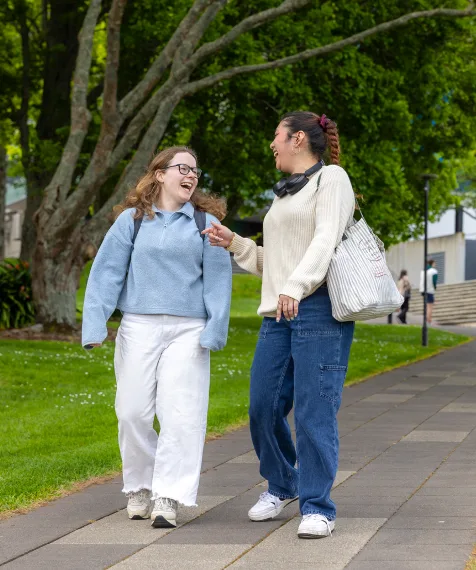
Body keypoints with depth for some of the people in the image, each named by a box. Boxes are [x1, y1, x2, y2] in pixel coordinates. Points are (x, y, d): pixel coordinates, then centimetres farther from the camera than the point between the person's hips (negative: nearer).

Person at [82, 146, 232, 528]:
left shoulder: (205, 223, 8)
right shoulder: (132, 220, 7)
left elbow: (217, 279, 5)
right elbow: (107, 272, 4)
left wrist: (214, 330, -5)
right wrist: (95, 326, -4)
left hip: (187, 331, -1)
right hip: (138, 327, 1)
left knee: (181, 414, -8)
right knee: (133, 411, 2)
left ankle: (168, 497, -5)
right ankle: (139, 487, 19)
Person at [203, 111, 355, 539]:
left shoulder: (331, 178, 1)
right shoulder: (285, 195, 26)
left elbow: (326, 239, -15)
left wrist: (295, 286, -28)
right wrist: (233, 243, 16)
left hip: (319, 310, -8)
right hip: (277, 316, 8)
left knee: (314, 409, -10)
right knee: (264, 407, 5)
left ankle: (317, 508, -6)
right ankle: (282, 486, 26)